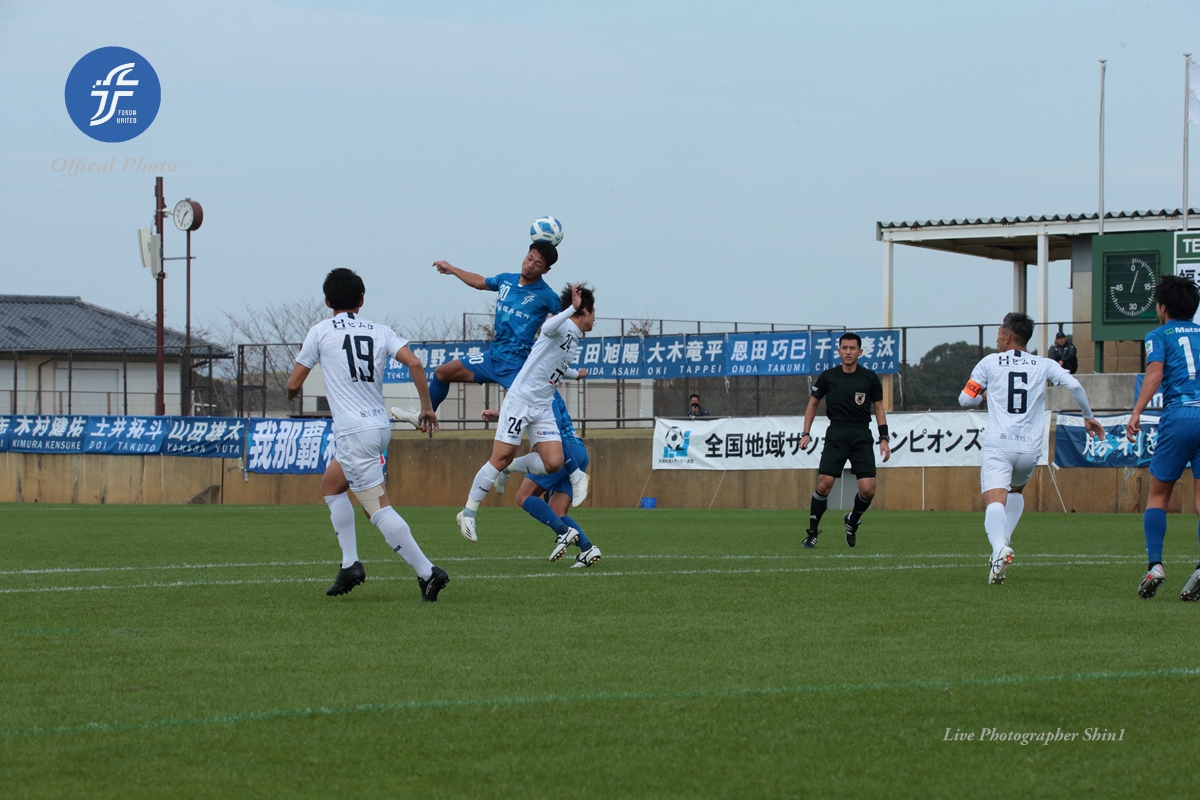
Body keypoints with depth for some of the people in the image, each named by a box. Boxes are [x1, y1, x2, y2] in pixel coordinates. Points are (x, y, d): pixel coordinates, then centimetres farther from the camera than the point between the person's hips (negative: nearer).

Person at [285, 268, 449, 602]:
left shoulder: (320, 331, -1)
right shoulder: (380, 331, 9)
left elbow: (294, 383, 5)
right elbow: (413, 363, -6)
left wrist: (292, 392, 29)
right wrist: (427, 407, 3)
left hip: (354, 430, -7)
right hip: (380, 425, 7)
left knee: (378, 509, -7)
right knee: (331, 485, 24)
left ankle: (427, 572, -15)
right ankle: (350, 564, 17)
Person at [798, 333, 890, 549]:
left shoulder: (869, 378, 2)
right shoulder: (828, 377, 2)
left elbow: (878, 408, 10)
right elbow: (813, 403, 14)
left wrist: (884, 438, 1)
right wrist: (806, 433, 6)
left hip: (861, 436, 0)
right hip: (836, 435, 0)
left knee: (868, 489, -10)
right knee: (824, 485, -13)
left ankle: (853, 521, 21)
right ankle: (812, 533, 2)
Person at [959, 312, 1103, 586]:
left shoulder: (989, 363, 8)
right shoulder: (1043, 365, 11)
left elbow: (965, 400, 11)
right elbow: (1074, 385, 0)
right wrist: (1088, 416, 14)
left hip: (998, 445, -3)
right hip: (1030, 448, 3)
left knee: (995, 501, -16)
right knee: (1016, 491, 30)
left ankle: (999, 547, -45)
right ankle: (1004, 542, 12)